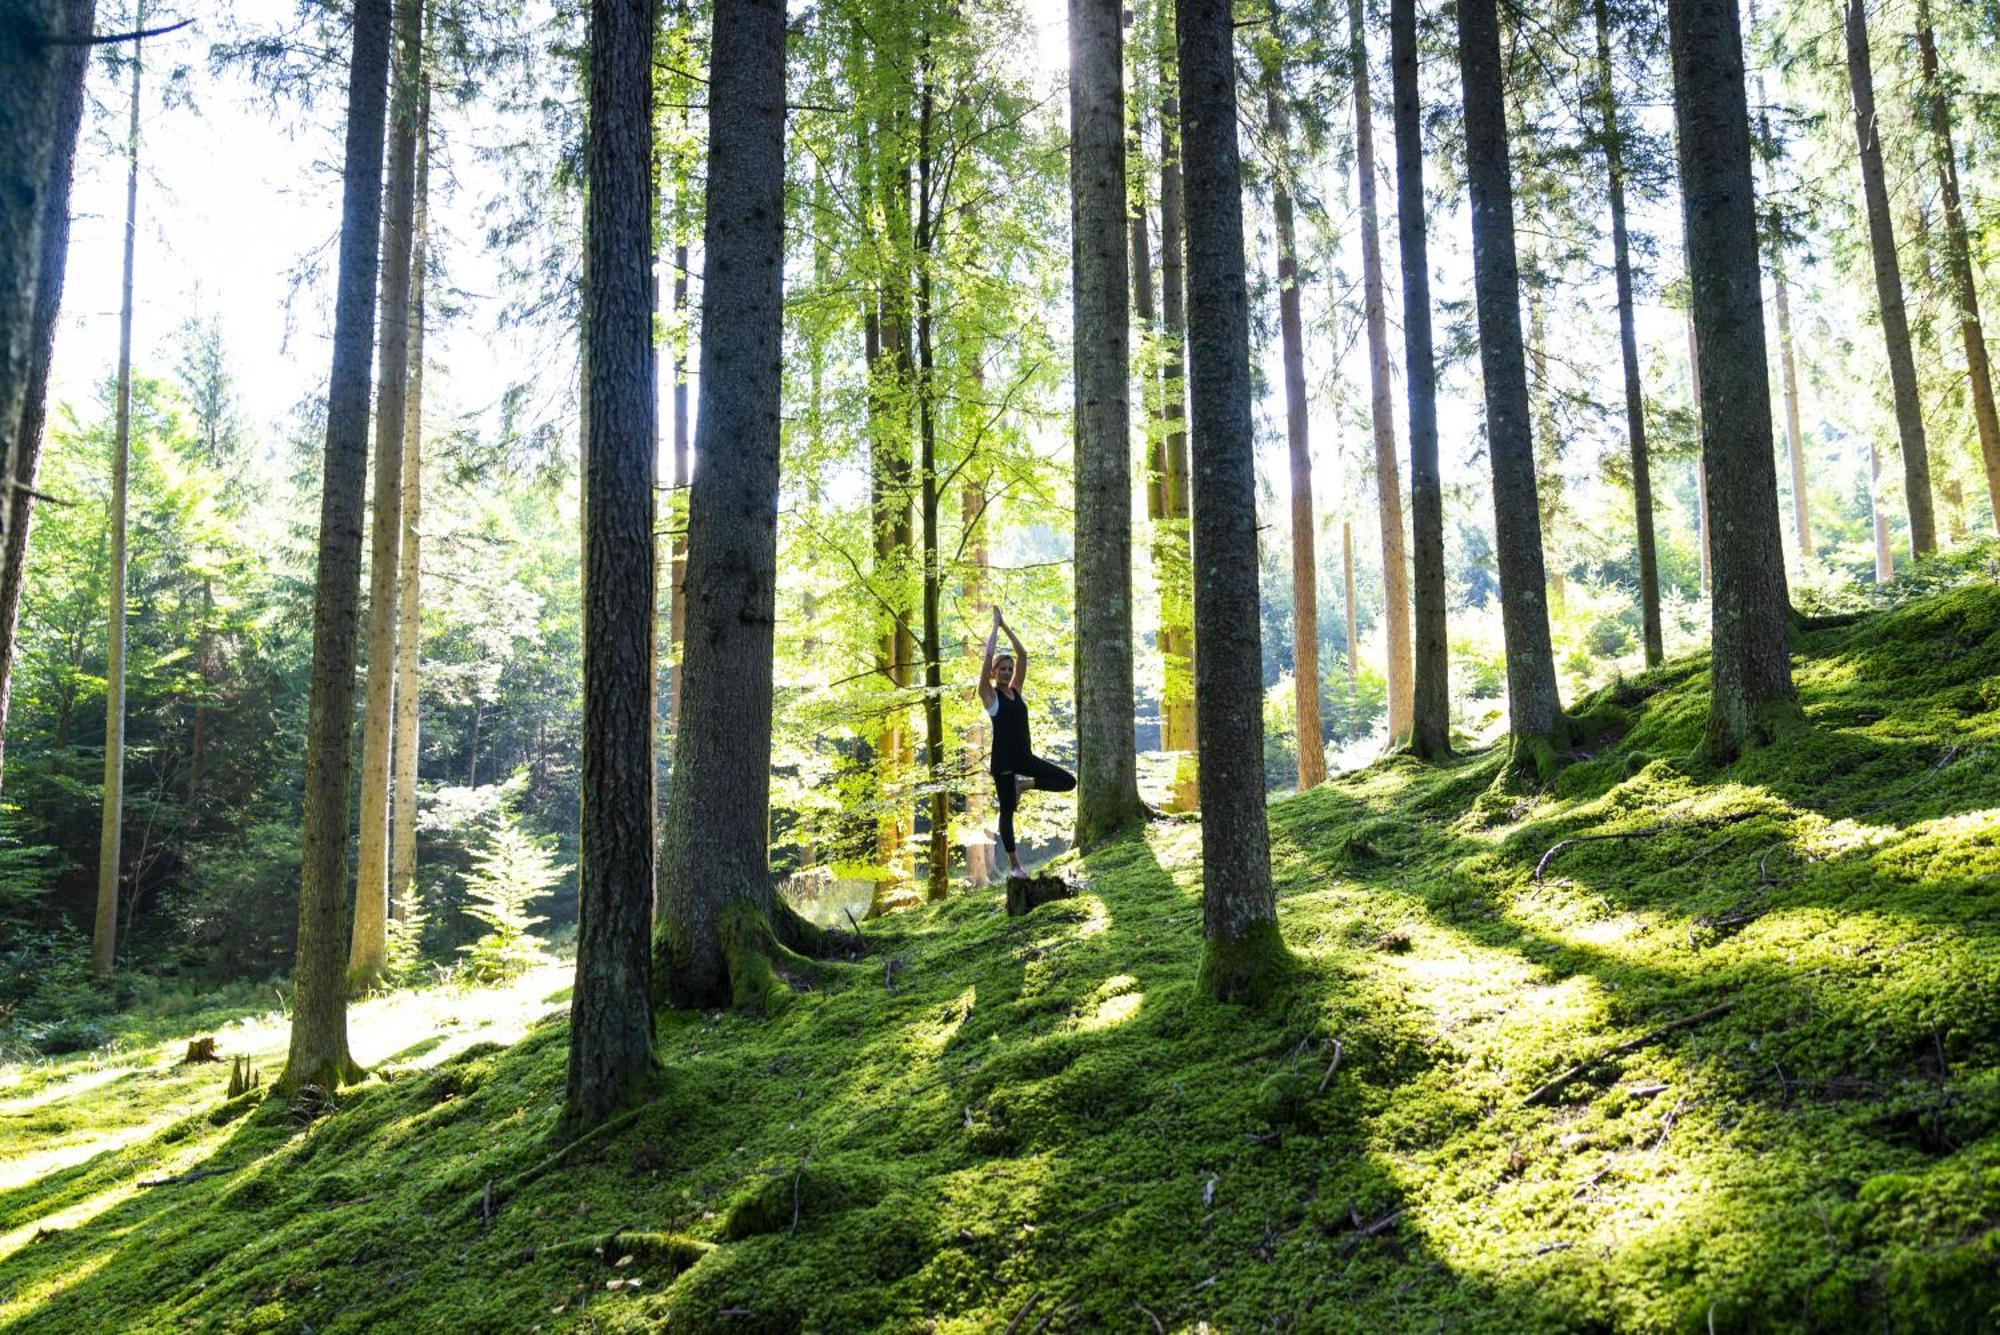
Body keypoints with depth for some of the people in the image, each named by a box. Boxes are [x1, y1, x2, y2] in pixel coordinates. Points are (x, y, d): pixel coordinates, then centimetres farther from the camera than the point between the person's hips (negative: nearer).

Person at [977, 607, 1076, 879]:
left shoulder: (1016, 690, 10)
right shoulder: (989, 694, -4)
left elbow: (1023, 654, 7)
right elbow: (988, 656, -14)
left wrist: (1006, 626, 7)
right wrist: (996, 626, -4)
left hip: (1025, 756, 6)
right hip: (1003, 760, -6)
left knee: (1068, 781, -4)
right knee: (1007, 812, 2)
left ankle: (1025, 784, 15)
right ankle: (1013, 864, 15)